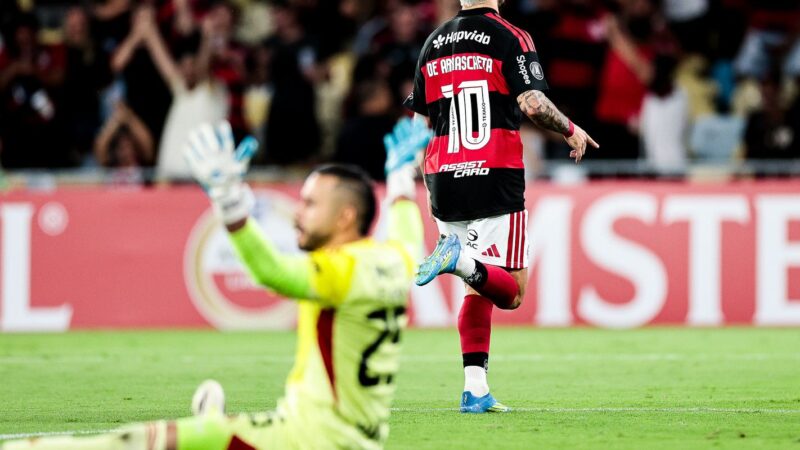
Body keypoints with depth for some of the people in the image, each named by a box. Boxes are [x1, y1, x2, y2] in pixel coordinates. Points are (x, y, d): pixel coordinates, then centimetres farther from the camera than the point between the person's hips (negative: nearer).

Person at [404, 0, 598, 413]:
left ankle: (474, 389, 3)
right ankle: (462, 260, -30)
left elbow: (419, 126, 15)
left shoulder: (433, 43, 13)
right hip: (496, 181, -5)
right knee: (511, 292, 0)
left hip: (445, 184, 5)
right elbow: (532, 103, -15)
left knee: (479, 287, 15)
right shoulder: (510, 38, -3)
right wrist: (572, 131, 3)